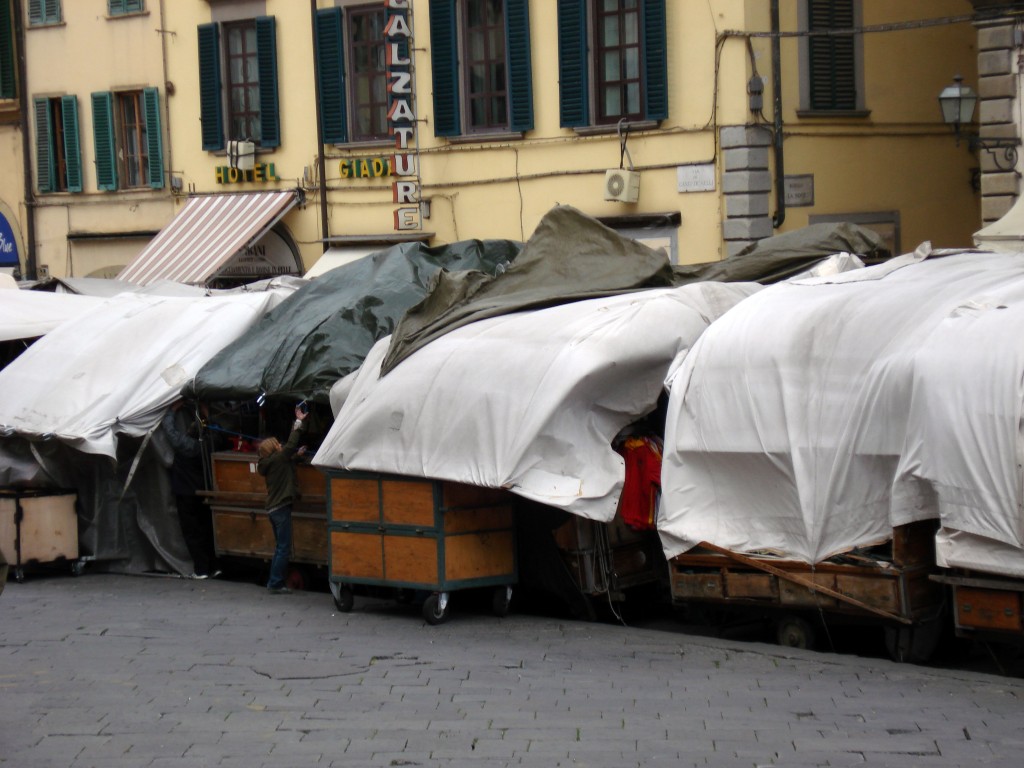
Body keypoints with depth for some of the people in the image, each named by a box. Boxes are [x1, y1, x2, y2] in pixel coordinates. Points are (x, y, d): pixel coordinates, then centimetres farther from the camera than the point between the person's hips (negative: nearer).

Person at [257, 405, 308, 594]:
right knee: (283, 548, -6)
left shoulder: (269, 463, 10)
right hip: (281, 508, -9)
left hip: (273, 508, 9)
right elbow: (291, 444, -12)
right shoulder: (278, 459, -13)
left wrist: (296, 454, 31)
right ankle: (276, 584, -7)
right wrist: (299, 422, -6)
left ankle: (273, 582, 16)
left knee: (280, 547, 15)